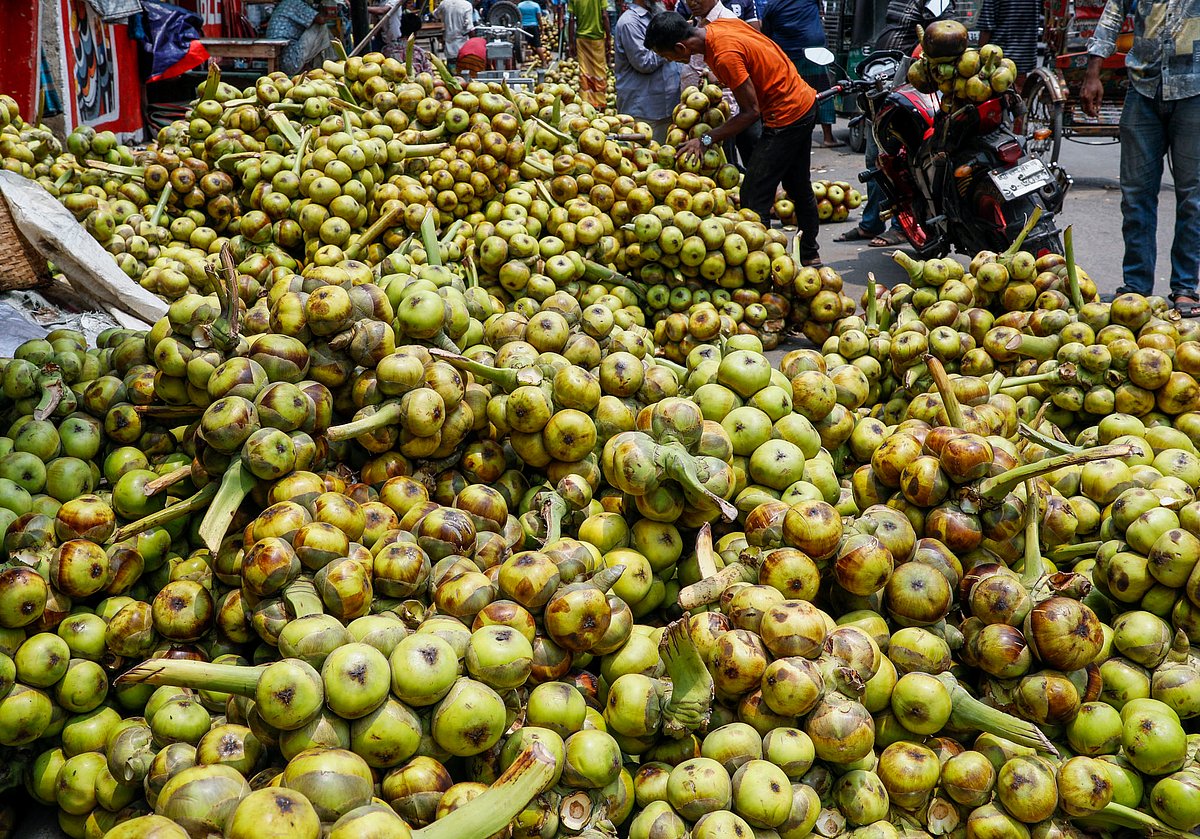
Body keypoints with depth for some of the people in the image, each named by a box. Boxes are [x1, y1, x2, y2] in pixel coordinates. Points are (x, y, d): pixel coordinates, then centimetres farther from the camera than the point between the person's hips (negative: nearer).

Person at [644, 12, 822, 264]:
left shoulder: (725, 56, -29)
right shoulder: (719, 25, -2)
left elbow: (751, 111, -24)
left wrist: (706, 140, -21)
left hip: (786, 117, -10)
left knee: (754, 199, -11)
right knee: (798, 187, 23)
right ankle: (810, 255, 37)